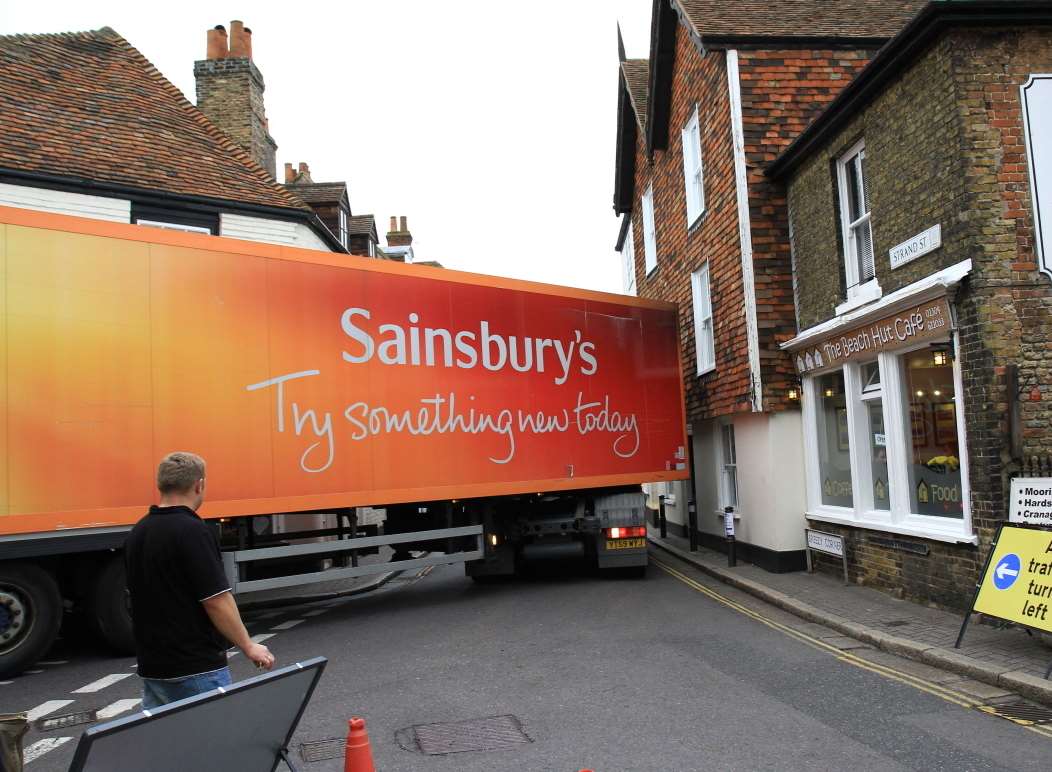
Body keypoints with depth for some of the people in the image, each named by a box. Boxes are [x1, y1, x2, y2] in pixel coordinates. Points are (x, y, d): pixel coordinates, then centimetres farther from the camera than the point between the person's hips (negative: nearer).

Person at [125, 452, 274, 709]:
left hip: (151, 667, 8)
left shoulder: (137, 533, 7)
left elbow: (145, 596, 16)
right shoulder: (192, 531, -19)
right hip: (195, 670, -8)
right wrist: (249, 646, -9)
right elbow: (216, 601, -20)